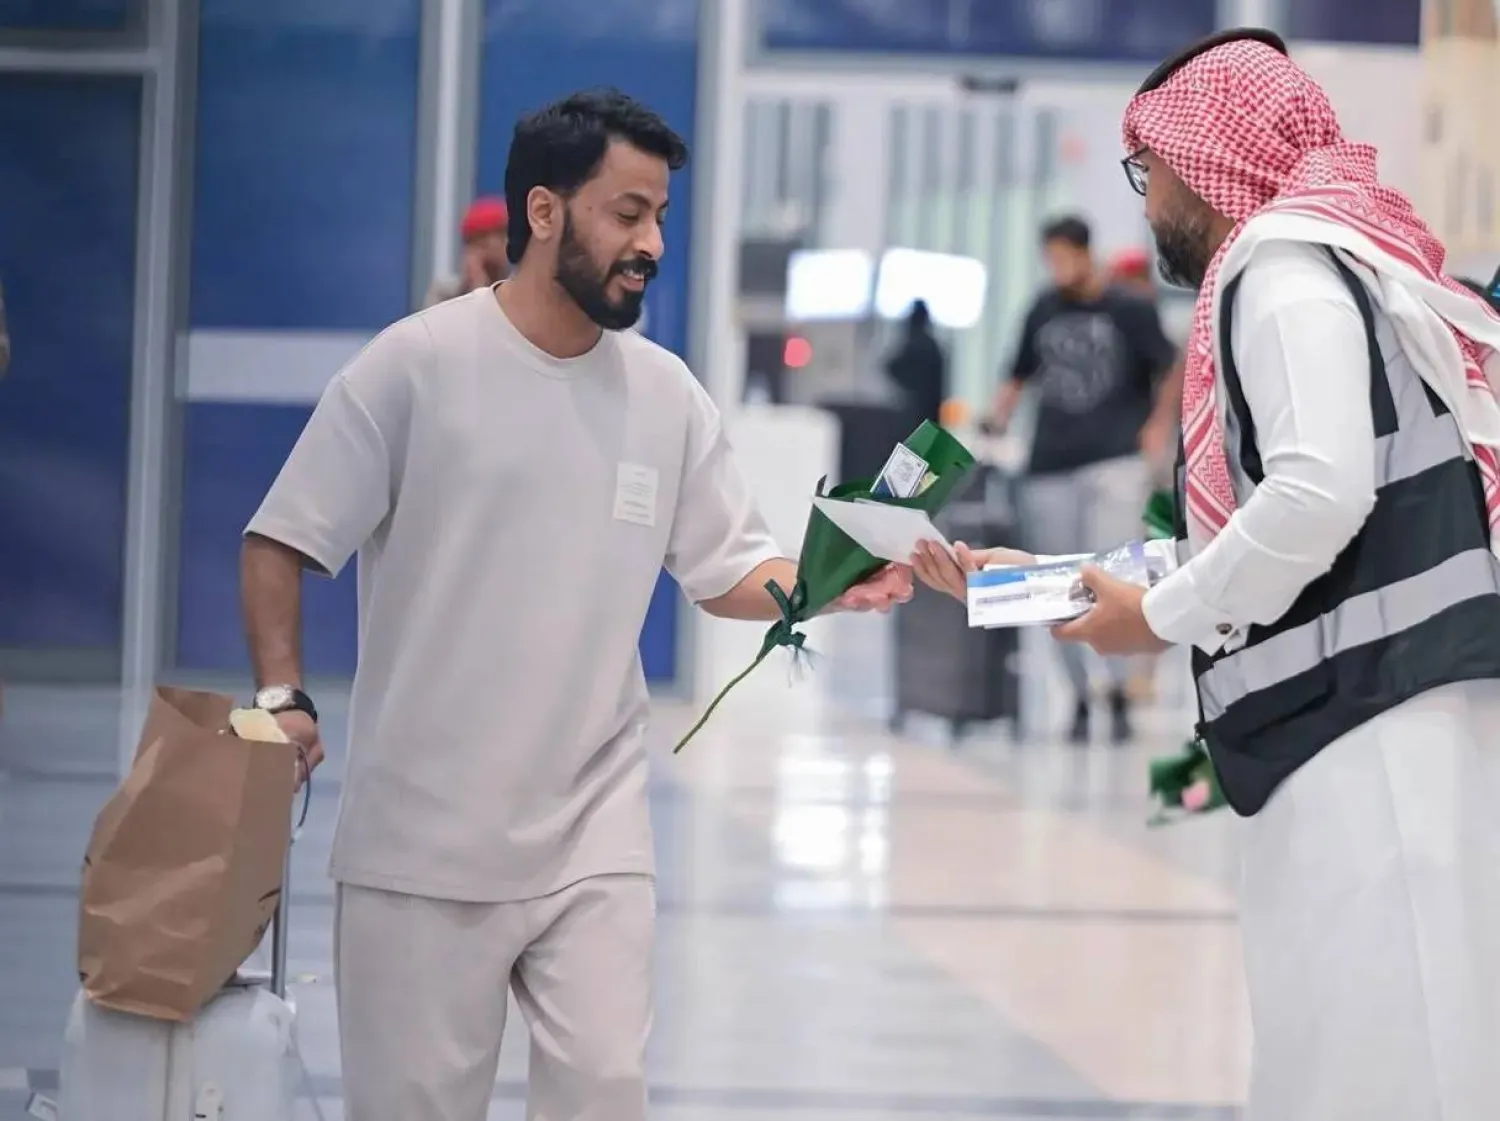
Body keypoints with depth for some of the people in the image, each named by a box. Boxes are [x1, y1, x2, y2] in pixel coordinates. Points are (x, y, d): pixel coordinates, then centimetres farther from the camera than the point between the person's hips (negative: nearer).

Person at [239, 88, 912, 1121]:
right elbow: (281, 542, -4)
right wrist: (283, 696, -16)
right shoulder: (416, 365, -7)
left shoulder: (667, 393, 4)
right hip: (422, 837, -3)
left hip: (594, 839, 3)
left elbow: (728, 571, 9)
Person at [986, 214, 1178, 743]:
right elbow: (1019, 377, 21)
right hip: (1049, 467, 5)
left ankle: (1120, 696, -12)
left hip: (1114, 461, -5)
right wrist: (995, 424, 8)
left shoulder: (1130, 310, -1)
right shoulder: (1044, 310, 11)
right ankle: (1080, 699, 17)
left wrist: (1157, 429, -7)